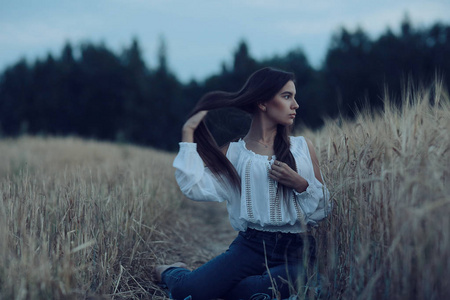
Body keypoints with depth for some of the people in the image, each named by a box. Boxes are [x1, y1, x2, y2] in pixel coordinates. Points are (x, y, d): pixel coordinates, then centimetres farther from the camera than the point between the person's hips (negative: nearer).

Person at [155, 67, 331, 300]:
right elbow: (196, 187, -10)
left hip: (296, 249, 1)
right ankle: (173, 272, 17)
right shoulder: (234, 152, 7)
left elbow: (324, 207, 10)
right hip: (251, 245, -1)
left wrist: (300, 184, -9)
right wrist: (188, 134, -5)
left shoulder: (302, 147, 10)